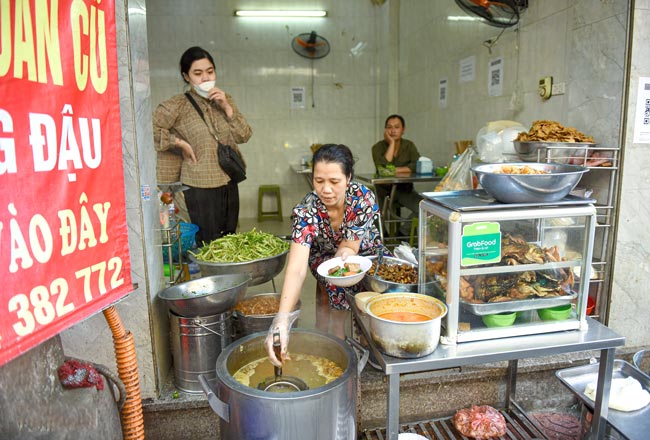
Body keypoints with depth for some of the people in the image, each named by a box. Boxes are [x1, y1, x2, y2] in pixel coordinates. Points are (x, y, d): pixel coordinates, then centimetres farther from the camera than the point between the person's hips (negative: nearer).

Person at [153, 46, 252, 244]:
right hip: (200, 186, -5)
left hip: (228, 182, 6)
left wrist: (226, 107, -8)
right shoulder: (178, 105, -8)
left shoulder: (224, 100, 9)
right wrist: (179, 143, -13)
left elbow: (244, 136, 2)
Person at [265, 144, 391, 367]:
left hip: (364, 252, 2)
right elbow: (296, 269, -44)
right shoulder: (306, 211, -32)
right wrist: (282, 318, -58)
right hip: (324, 256, -2)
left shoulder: (364, 197, -28)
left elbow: (350, 248, -19)